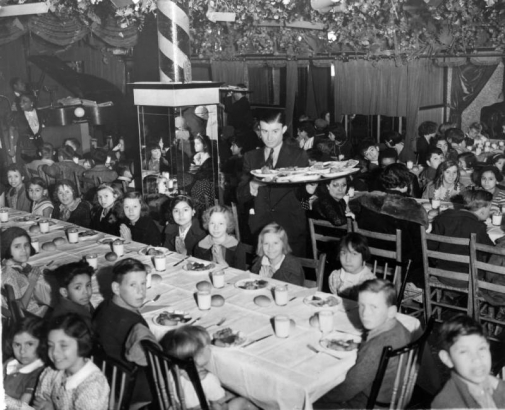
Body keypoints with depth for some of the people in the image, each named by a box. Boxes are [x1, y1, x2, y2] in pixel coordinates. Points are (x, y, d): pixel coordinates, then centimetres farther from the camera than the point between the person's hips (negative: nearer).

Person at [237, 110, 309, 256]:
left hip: (291, 229, -2)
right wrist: (253, 186, -15)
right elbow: (240, 197, 5)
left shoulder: (298, 155, 3)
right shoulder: (251, 157, 10)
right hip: (260, 228, 2)